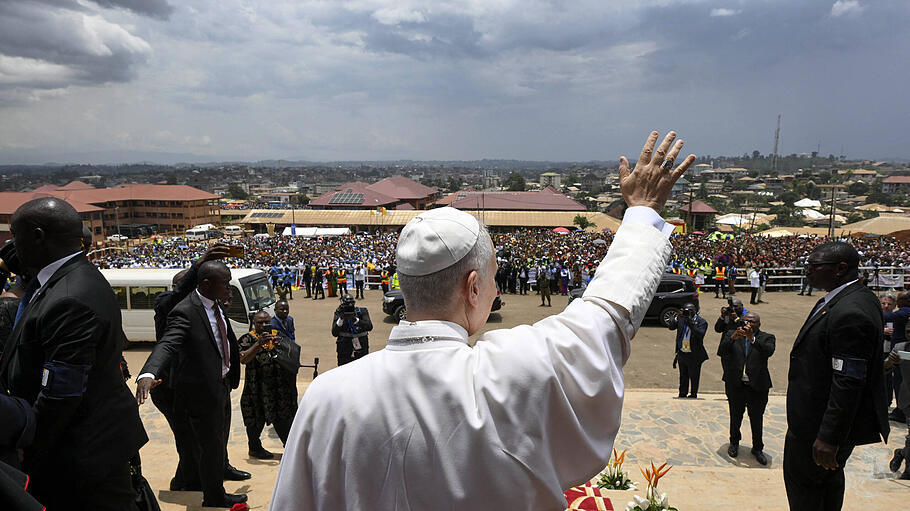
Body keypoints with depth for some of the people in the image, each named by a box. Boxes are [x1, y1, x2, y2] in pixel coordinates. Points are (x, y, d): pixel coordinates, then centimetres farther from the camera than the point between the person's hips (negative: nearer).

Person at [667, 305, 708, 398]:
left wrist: (690, 323, -27)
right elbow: (671, 327, 1)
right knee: (683, 375, 15)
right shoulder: (681, 319, 5)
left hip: (694, 355, -5)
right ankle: (682, 393, 24)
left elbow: (700, 334, -22)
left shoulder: (701, 321, -8)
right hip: (681, 353, 5)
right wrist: (677, 318, -14)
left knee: (693, 376, 2)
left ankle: (693, 394, 15)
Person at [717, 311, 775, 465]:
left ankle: (757, 448, 23)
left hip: (757, 387, -1)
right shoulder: (732, 335, 2)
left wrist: (752, 339, -32)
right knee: (735, 417, 14)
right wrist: (733, 338, -27)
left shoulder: (766, 338, 0)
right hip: (735, 385, 1)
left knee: (757, 419, 7)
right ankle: (734, 442, 35)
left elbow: (769, 351, -21)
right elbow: (721, 352, -12)